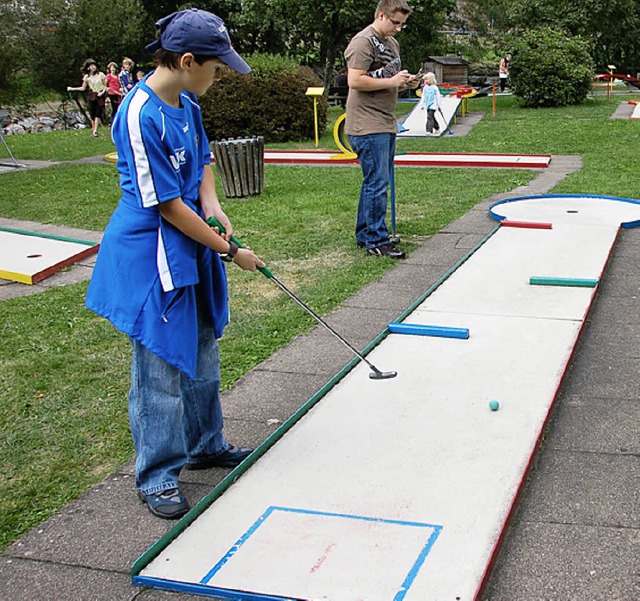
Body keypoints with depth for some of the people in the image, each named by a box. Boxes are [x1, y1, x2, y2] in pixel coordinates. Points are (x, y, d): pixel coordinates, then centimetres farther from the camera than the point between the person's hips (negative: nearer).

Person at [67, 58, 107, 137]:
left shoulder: (101, 75, -1)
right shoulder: (86, 77, 4)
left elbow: (105, 86, 6)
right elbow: (83, 88, 9)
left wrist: (103, 92, -13)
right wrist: (72, 89, 0)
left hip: (100, 96, -2)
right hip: (92, 96, 2)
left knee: (98, 114, -11)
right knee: (92, 114, 1)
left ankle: (95, 131, -12)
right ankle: (93, 130, 8)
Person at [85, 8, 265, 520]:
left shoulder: (186, 103, 5)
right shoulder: (141, 116, -23)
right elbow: (167, 207, -21)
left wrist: (212, 205, -2)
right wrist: (230, 252, -13)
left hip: (192, 248, 9)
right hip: (151, 259, -9)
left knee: (202, 354, 20)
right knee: (161, 368, 0)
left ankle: (205, 445, 39)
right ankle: (157, 478, 16)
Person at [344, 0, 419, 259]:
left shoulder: (392, 43, 19)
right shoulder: (363, 42, -12)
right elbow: (355, 81, -21)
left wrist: (406, 82, 7)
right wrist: (391, 82, -16)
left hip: (386, 125, 10)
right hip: (368, 126, -10)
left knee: (377, 182, 14)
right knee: (377, 182, -9)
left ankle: (365, 234, 24)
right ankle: (376, 241, -3)